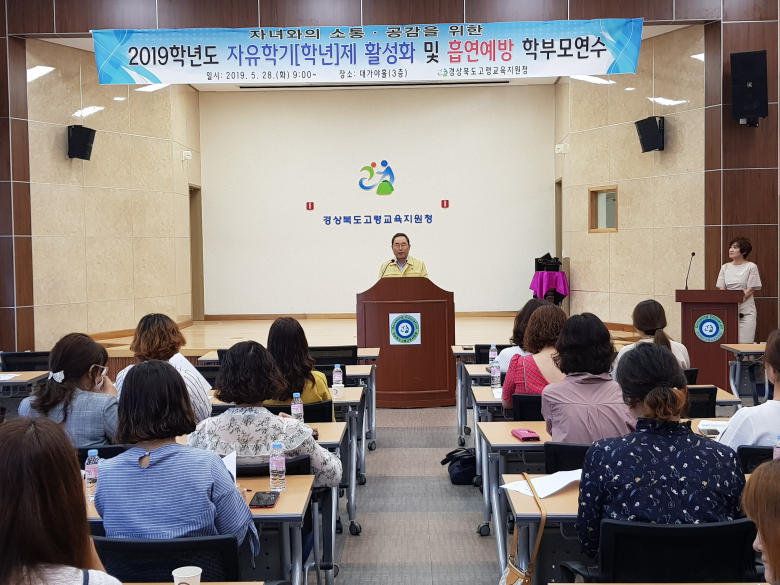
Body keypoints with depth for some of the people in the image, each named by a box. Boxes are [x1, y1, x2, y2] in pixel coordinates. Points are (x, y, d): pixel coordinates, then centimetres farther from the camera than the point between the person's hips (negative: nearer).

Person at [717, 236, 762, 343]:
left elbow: (750, 290, -6)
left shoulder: (751, 267, 0)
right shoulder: (725, 267, 12)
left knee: (745, 342, -8)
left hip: (746, 311, -3)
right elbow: (722, 289, 9)